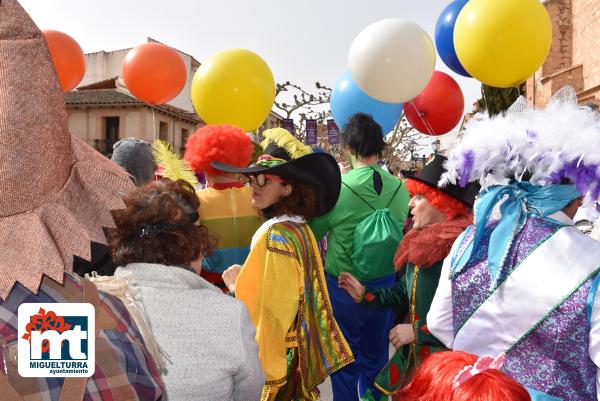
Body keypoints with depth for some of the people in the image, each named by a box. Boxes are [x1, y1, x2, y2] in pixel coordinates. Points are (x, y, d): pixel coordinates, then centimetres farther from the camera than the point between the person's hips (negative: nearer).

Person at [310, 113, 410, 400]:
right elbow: (401, 234, 5)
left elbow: (312, 233, -8)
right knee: (376, 357, 21)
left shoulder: (336, 187, -20)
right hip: (385, 285, 4)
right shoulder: (399, 188, -9)